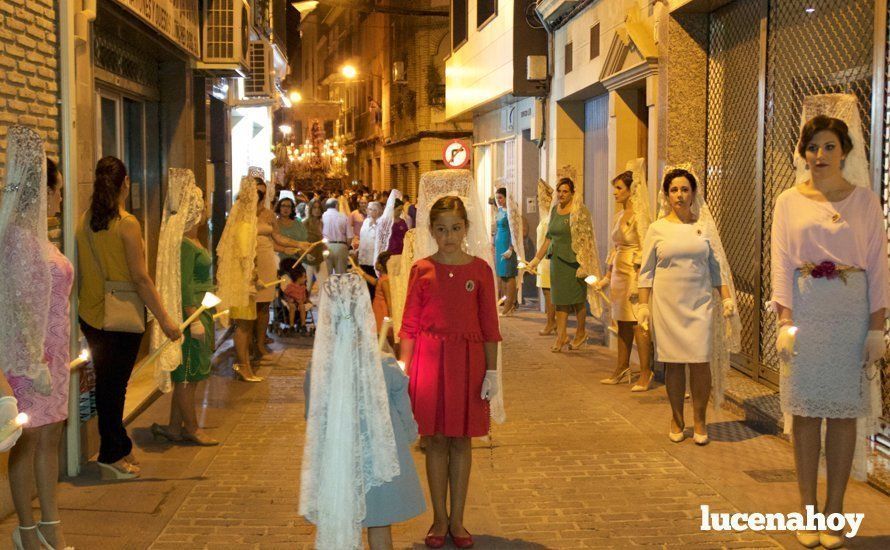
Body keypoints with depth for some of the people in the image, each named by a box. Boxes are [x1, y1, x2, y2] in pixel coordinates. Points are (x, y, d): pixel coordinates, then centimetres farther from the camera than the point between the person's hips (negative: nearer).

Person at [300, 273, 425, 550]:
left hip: (333, 462, 1)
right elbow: (405, 415, -7)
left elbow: (311, 419, -1)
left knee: (335, 525, 18)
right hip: (379, 458, -1)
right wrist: (406, 439, 13)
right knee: (379, 527, 18)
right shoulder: (389, 371, -20)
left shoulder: (315, 373, -16)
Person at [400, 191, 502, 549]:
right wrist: (403, 369, -3)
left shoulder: (480, 270, 0)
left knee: (461, 439, 7)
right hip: (429, 359, 0)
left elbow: (489, 325, 2)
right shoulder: (421, 269, 0)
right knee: (435, 439, 5)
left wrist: (492, 371, -1)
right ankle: (439, 519, 18)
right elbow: (409, 324, 2)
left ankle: (457, 520, 18)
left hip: (467, 360, 0)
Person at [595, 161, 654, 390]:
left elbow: (644, 250, -16)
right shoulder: (620, 214, 15)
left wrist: (637, 282, -21)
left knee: (637, 324, -6)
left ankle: (645, 373, 0)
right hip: (619, 273, 9)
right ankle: (622, 370, 20)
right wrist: (607, 277, 19)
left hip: (633, 273, -9)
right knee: (622, 324, 12)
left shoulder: (638, 215, -12)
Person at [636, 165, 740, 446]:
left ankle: (700, 420, 10)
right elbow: (646, 272, 5)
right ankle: (677, 420, 18)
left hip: (700, 302, 1)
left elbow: (717, 267, 11)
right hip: (667, 303, 0)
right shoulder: (657, 229, 3)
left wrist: (727, 299, 4)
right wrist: (643, 306, -1)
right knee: (673, 361, 3)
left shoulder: (705, 226, 7)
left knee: (701, 360, -5)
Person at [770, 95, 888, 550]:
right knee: (805, 411, 1)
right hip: (805, 312, 0)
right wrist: (784, 320, -8)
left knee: (844, 413, 1)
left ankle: (835, 512, 10)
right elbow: (781, 264, 2)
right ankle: (807, 510, 10)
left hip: (850, 315, 0)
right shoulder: (789, 202, 6)